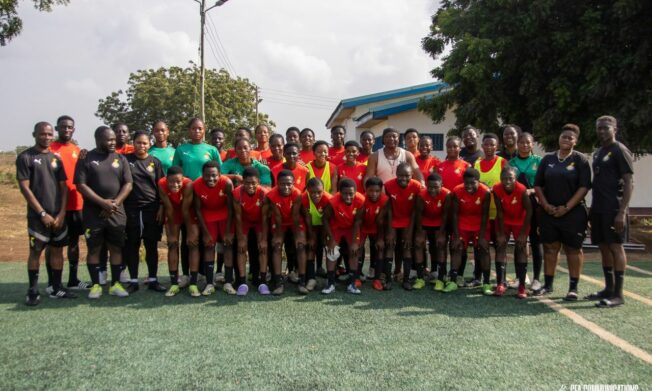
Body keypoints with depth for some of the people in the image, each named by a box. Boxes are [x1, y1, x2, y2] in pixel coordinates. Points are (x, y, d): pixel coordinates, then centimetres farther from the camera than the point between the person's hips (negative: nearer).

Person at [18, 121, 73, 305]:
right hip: (37, 215, -4)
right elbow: (25, 188, -9)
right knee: (35, 251, 2)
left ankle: (57, 288, 18)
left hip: (58, 214, 5)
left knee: (57, 250, 8)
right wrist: (43, 213, -13)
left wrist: (61, 213, -2)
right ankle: (33, 291, 13)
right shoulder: (25, 157, -4)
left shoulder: (56, 158, 10)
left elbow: (63, 187, 8)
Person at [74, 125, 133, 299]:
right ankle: (96, 285, 14)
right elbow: (81, 185, -9)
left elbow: (128, 184, 2)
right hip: (93, 213, -2)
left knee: (116, 248, 6)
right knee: (94, 249, 4)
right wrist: (103, 203, -15)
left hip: (117, 213, 2)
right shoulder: (86, 159, -1)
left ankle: (116, 284, 15)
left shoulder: (120, 158, 7)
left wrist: (115, 203, -11)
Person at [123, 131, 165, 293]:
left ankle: (152, 280, 13)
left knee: (152, 246, 5)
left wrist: (161, 207, -1)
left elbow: (161, 187, 6)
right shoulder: (126, 160, 3)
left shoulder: (155, 162, 6)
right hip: (131, 209, 0)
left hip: (152, 209, 1)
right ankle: (133, 280, 14)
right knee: (132, 246, 4)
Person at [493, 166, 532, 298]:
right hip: (504, 221, 2)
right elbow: (499, 212, -17)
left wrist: (523, 233, -19)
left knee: (521, 249, -7)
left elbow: (528, 211, -21)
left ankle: (522, 286, -3)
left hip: (520, 221, -2)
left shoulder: (522, 190, -30)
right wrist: (501, 233, -16)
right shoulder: (496, 189, -24)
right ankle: (500, 284, -7)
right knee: (500, 247, -7)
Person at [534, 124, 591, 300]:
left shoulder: (580, 159, -1)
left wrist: (566, 207, -14)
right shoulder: (548, 159, 9)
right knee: (550, 247, 8)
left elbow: (584, 187, -8)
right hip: (549, 212, 3)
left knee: (573, 249, 3)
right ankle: (548, 284, 17)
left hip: (573, 212, -3)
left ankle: (573, 287, 11)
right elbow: (538, 185, 9)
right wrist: (546, 205, -4)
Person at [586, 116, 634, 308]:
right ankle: (608, 289, 22)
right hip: (598, 208, 8)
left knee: (615, 247, -5)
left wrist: (622, 212, -18)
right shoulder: (597, 153, 17)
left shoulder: (620, 151, -6)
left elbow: (629, 183, -11)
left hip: (613, 209, -8)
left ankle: (618, 294, 0)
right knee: (604, 248, 12)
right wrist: (593, 209, 16)